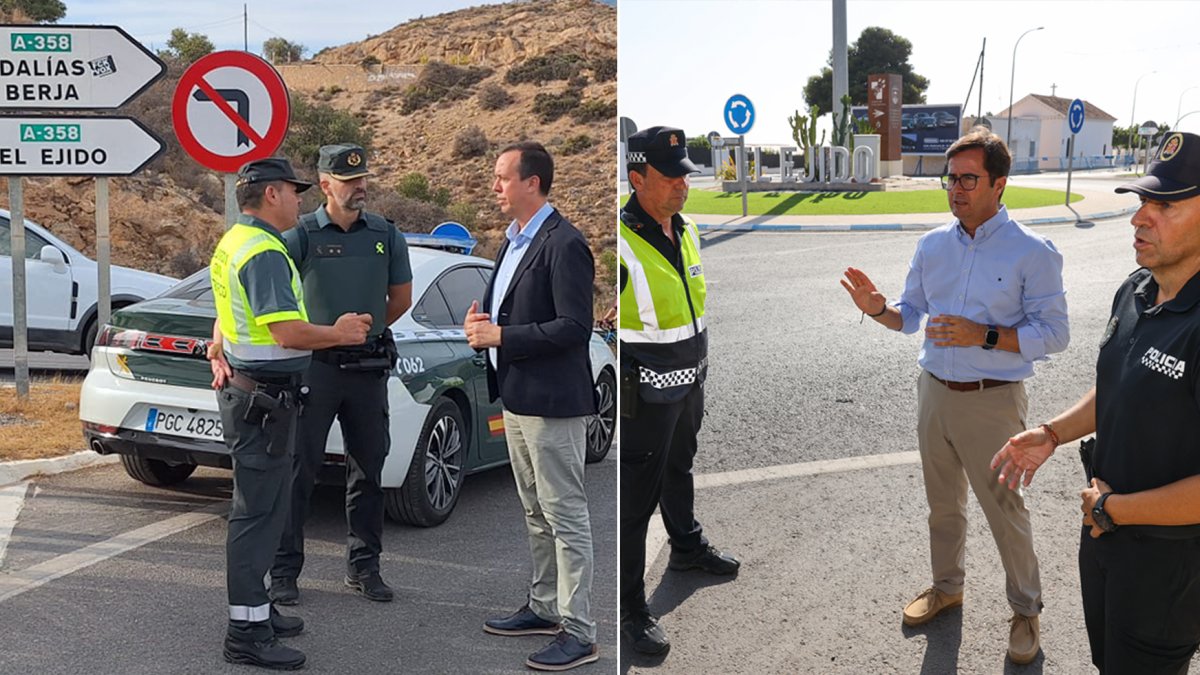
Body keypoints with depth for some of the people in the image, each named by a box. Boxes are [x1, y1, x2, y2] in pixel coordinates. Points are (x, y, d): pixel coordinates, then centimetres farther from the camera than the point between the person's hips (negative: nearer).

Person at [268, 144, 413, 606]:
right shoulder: (301, 236, -6)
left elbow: (400, 298, 17)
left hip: (368, 368, 4)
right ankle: (284, 571, 12)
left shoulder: (386, 235, 5)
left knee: (368, 469, 10)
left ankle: (364, 567, 23)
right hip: (313, 365, -4)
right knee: (298, 468, 1)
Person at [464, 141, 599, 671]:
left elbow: (574, 327, -22)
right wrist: (482, 322, 1)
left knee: (565, 517, -2)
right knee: (536, 513, 19)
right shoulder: (514, 239, 14)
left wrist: (502, 336, -20)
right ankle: (544, 607, 32)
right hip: (517, 397, 10)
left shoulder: (563, 245, -16)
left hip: (552, 402, -10)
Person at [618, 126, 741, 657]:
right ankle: (629, 607, 12)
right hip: (646, 394, -8)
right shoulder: (621, 242, -24)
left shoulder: (686, 230, 4)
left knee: (679, 470, 28)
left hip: (689, 385, 8)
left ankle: (688, 547, 51)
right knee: (635, 498, 1)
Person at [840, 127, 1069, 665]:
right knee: (943, 502, 19)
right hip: (934, 392, 5)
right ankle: (947, 586, 40)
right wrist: (878, 309, -9)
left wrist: (984, 336, -26)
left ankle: (1026, 610, 26)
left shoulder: (1032, 252, -13)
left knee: (1005, 509, 7)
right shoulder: (933, 245, 4)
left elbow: (1053, 334, -14)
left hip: (992, 401, -5)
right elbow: (911, 314, 13)